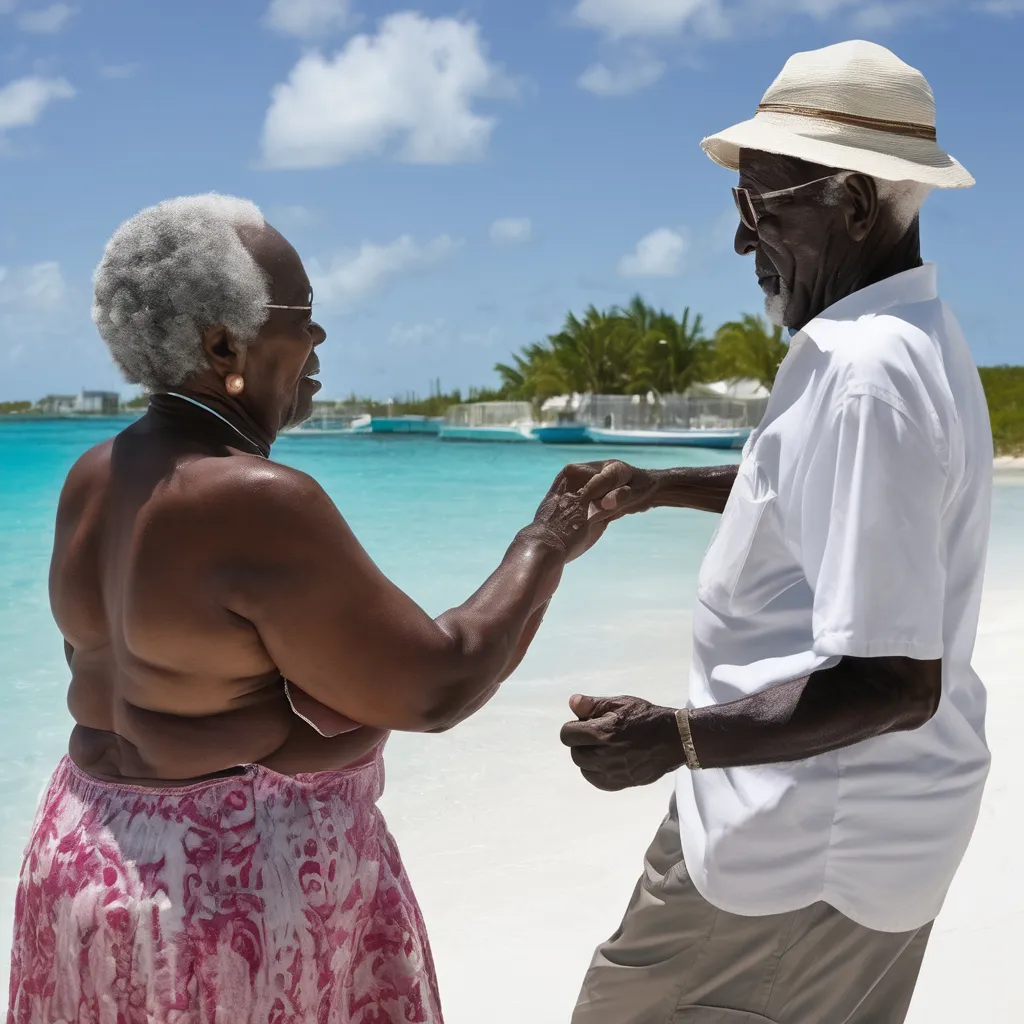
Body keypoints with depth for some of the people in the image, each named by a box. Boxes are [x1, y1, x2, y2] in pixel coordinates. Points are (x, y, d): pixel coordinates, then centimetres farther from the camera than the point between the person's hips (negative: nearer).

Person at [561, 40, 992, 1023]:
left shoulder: (864, 371, -26)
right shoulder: (912, 335, 7)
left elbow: (895, 679, -29)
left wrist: (675, 740, -26)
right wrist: (664, 486, 16)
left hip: (803, 838, -10)